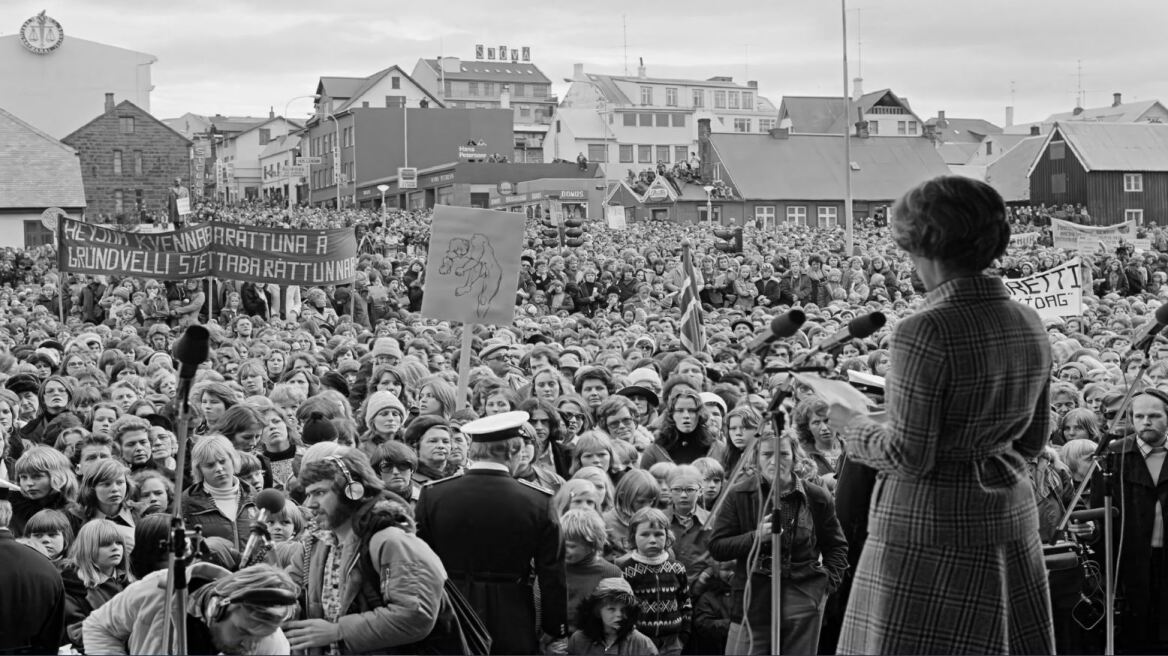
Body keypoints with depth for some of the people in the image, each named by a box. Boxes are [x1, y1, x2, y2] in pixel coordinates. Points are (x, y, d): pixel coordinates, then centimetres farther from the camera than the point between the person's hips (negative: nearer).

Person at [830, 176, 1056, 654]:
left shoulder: (925, 332, -20)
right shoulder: (1029, 324, 3)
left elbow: (910, 457, -17)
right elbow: (1033, 440, 12)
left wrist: (853, 427, 0)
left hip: (930, 530, -7)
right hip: (1011, 515, 7)